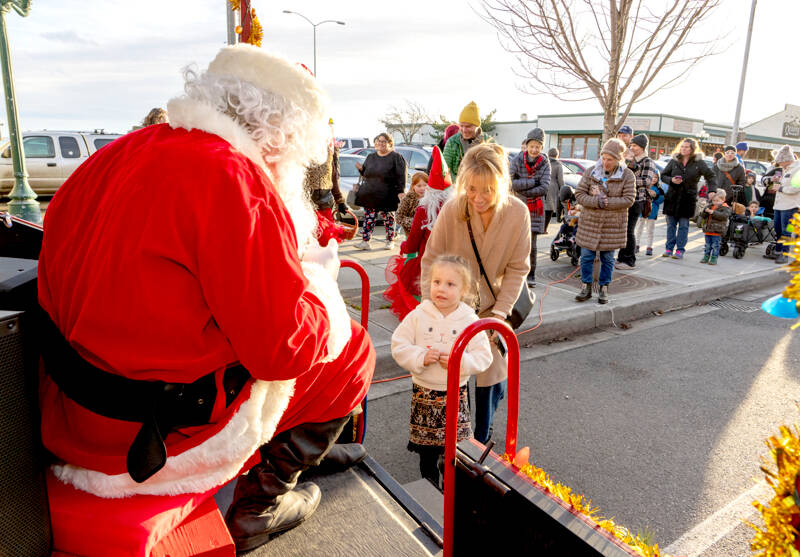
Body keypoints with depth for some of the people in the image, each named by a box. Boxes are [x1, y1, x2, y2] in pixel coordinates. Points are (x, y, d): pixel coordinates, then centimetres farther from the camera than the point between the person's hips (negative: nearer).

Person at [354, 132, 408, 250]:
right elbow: (366, 174, 22)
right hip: (370, 195, 4)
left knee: (389, 218, 6)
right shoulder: (370, 157, 15)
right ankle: (365, 241, 1)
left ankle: (390, 241, 18)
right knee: (368, 218, 0)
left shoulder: (396, 157, -2)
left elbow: (401, 176, -7)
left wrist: (401, 191, -16)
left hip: (387, 196, -4)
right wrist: (361, 169, 0)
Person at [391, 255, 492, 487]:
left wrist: (460, 361, -23)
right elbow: (398, 346, -5)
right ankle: (429, 485, 38)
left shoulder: (470, 321, -7)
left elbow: (483, 357, -6)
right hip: (424, 392, 1)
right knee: (426, 445, 15)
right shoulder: (418, 315, -7)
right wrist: (420, 357, -20)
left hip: (456, 393, -1)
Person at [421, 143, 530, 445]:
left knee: (491, 377, 8)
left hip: (491, 308, 1)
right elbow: (430, 261, -9)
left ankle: (478, 441, 33)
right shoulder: (452, 209, -19)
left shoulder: (518, 213, -15)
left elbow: (517, 269, -6)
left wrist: (499, 312, -12)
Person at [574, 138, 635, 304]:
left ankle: (604, 288, 20)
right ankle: (586, 287, 16)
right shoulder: (591, 172, -1)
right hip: (590, 222, 1)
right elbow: (579, 194, -4)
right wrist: (597, 202, -18)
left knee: (607, 258, 8)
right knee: (586, 256, 3)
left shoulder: (627, 175, -4)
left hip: (613, 225, -1)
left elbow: (629, 199, -10)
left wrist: (606, 202, -18)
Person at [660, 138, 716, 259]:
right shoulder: (674, 160, 5)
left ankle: (680, 250, 7)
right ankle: (669, 248, 13)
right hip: (672, 196, 2)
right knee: (670, 224, 5)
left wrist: (712, 191, -6)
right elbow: (663, 175, 10)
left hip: (688, 198, -2)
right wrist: (671, 180, -11)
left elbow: (710, 176, 6)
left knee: (683, 225, 1)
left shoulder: (699, 162, 1)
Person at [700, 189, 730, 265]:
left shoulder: (725, 208, -5)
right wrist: (706, 211, -7)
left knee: (715, 246, -1)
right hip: (708, 230, 6)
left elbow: (724, 216, -23)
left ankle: (714, 258, 5)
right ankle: (706, 257, 21)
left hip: (717, 231, -6)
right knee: (708, 245, 13)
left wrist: (713, 212, -26)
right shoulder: (710, 206, 13)